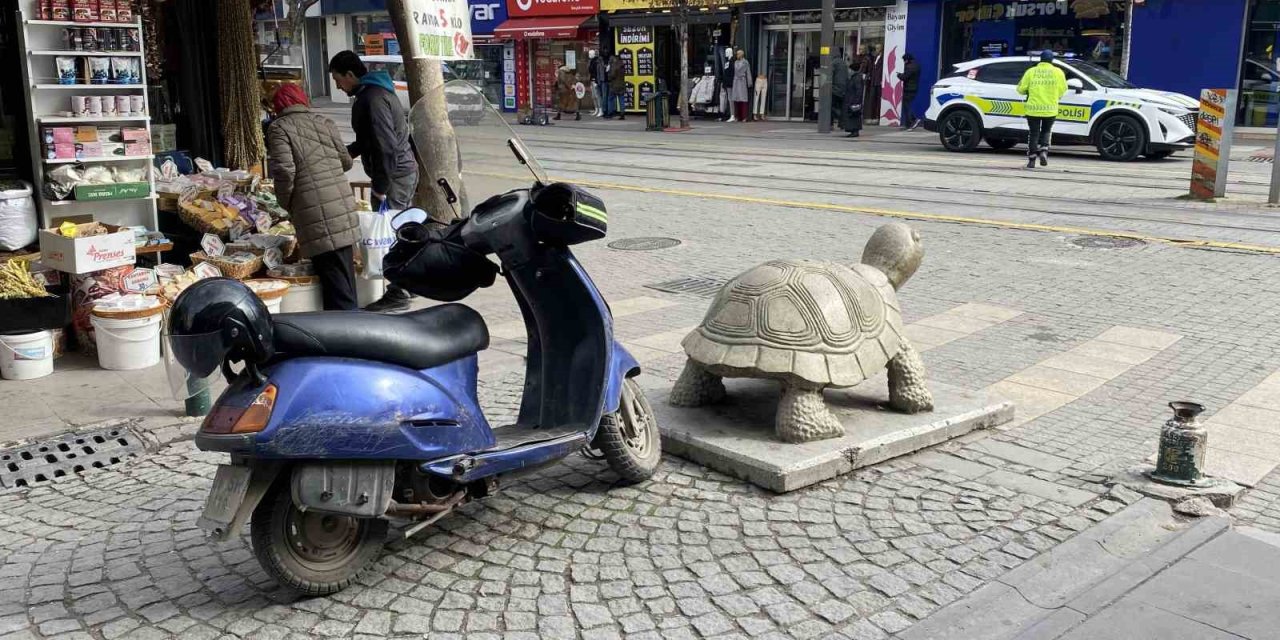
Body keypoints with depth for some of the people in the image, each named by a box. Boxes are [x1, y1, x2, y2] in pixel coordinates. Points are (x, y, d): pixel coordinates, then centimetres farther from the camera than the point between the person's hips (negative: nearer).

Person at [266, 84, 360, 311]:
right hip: (343, 203, 5)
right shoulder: (324, 122, 13)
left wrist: (286, 203, 4)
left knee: (334, 279, -3)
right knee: (344, 277, 15)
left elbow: (284, 171, -11)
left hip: (316, 213, -5)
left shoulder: (279, 127, -2)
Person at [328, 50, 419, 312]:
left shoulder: (373, 98, -18)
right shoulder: (375, 91, 15)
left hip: (394, 176, -10)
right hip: (404, 171, 10)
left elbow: (386, 145, -23)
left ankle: (397, 295, 1)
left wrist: (380, 186, -20)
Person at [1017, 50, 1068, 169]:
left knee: (1033, 133, 7)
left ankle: (1032, 159, 4)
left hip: (1033, 108, 0)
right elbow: (1062, 91, 0)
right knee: (1046, 131, 18)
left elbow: (1021, 89, 0)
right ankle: (1043, 151, -4)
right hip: (1050, 109, 1)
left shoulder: (1031, 71, 0)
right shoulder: (1058, 72, 1)